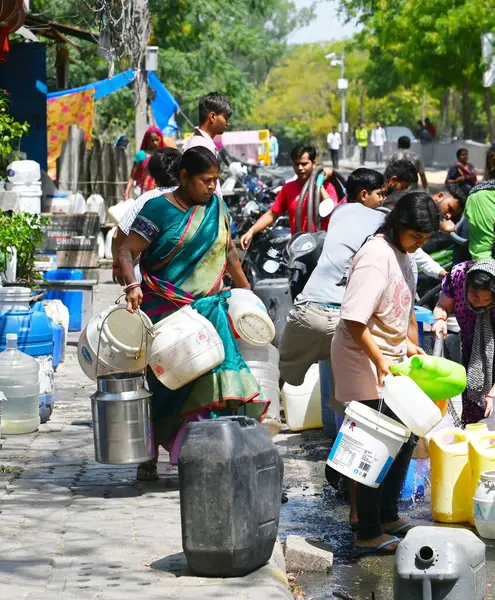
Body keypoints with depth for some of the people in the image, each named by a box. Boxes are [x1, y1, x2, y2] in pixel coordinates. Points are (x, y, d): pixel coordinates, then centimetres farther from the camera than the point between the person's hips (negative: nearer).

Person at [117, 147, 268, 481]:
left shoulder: (217, 206, 9)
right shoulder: (160, 209, -7)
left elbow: (228, 250, 22)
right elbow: (127, 252, -12)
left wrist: (246, 289, 24)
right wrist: (133, 286, -29)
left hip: (208, 308, 4)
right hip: (164, 311, -4)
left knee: (209, 376, -9)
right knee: (161, 384, 2)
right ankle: (149, 457, 13)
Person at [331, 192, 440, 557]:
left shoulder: (403, 254, 7)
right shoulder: (376, 257, -23)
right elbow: (354, 320, -27)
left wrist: (408, 344, 9)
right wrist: (379, 360, -25)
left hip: (391, 361, 10)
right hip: (364, 363, -10)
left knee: (403, 440, 16)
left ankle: (388, 516, 31)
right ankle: (368, 535, 3)